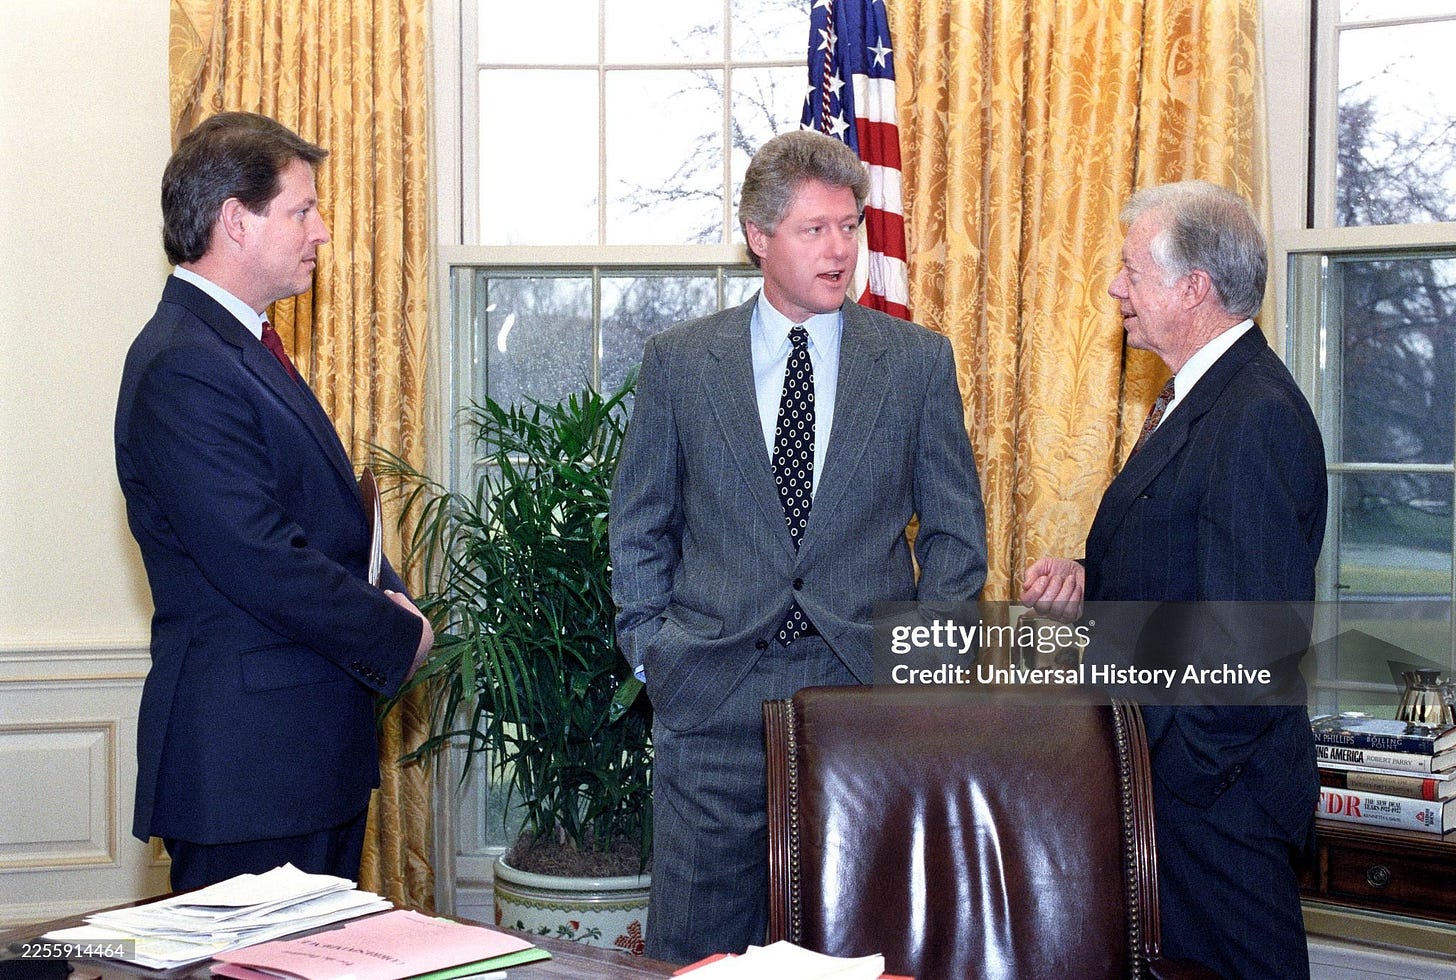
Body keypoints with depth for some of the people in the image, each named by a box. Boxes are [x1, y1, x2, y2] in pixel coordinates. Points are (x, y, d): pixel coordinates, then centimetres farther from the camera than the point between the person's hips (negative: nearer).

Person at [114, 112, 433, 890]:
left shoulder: (238, 346, 15)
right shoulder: (183, 368, -18)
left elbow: (325, 518, 19)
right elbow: (259, 562, -23)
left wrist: (382, 596, 0)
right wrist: (396, 635, -11)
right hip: (247, 757, -10)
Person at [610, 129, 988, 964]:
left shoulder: (920, 361, 5)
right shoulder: (678, 361, 5)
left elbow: (955, 530, 8)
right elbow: (638, 525, 10)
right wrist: (651, 648, 1)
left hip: (869, 686, 0)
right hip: (713, 694, 0)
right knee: (698, 946, 4)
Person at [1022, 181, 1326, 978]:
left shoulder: (1259, 418, -20)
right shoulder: (1195, 399, 14)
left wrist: (1172, 769, -20)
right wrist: (1086, 587, 2)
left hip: (1211, 793, -10)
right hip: (1162, 771, 10)